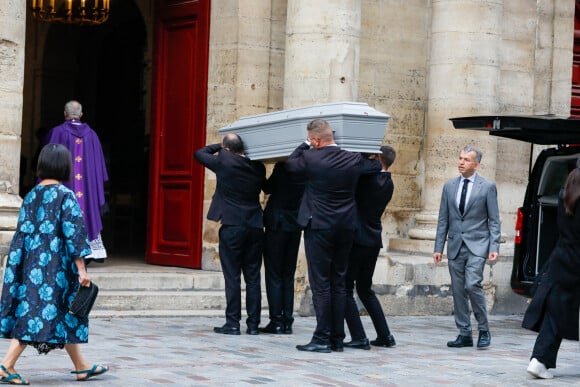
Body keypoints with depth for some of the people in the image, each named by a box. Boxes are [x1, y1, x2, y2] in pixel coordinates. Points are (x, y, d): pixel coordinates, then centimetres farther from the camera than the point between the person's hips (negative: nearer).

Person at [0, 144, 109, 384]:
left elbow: (22, 232, 8)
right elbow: (73, 234, -15)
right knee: (43, 311, -3)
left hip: (31, 262, 8)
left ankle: (81, 367, 23)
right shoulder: (65, 195, -12)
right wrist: (81, 269, -13)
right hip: (54, 265, -8)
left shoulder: (32, 195, 6)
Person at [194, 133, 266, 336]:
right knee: (253, 278, 7)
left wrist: (219, 147, 18)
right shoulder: (257, 167, 5)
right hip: (255, 227, 4)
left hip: (232, 227, -4)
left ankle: (233, 323, -1)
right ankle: (253, 324, 8)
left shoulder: (224, 161, -7)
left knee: (232, 277, -1)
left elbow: (199, 154, 7)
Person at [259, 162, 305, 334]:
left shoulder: (283, 166, -16)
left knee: (274, 275, 1)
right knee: (288, 276, 11)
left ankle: (276, 321, -2)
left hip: (277, 224, -5)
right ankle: (287, 322, 10)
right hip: (296, 226, 5)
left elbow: (268, 188, -4)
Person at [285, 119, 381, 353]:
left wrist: (305, 145, 19)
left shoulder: (310, 158, -12)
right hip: (346, 228, 5)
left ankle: (322, 338, -4)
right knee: (338, 283, 10)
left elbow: (290, 163, 9)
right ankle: (338, 339, 13)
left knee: (320, 283, -2)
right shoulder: (353, 160, 0)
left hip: (319, 227, -4)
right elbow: (376, 166, 19)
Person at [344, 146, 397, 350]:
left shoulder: (368, 178, -15)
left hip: (357, 239, -8)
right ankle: (384, 335, 15)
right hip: (374, 241, 8)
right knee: (365, 290, 18)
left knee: (346, 289, -2)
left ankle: (359, 338, -8)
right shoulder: (388, 184, 9)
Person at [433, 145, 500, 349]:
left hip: (477, 245, -4)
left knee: (472, 285, -18)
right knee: (458, 290, 4)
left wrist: (494, 247, -10)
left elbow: (494, 220, 0)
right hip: (455, 246, 4)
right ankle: (464, 334, 12)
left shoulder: (488, 187, 0)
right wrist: (438, 247, 7)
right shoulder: (449, 186, 10)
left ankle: (483, 330, -2)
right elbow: (443, 219, 12)